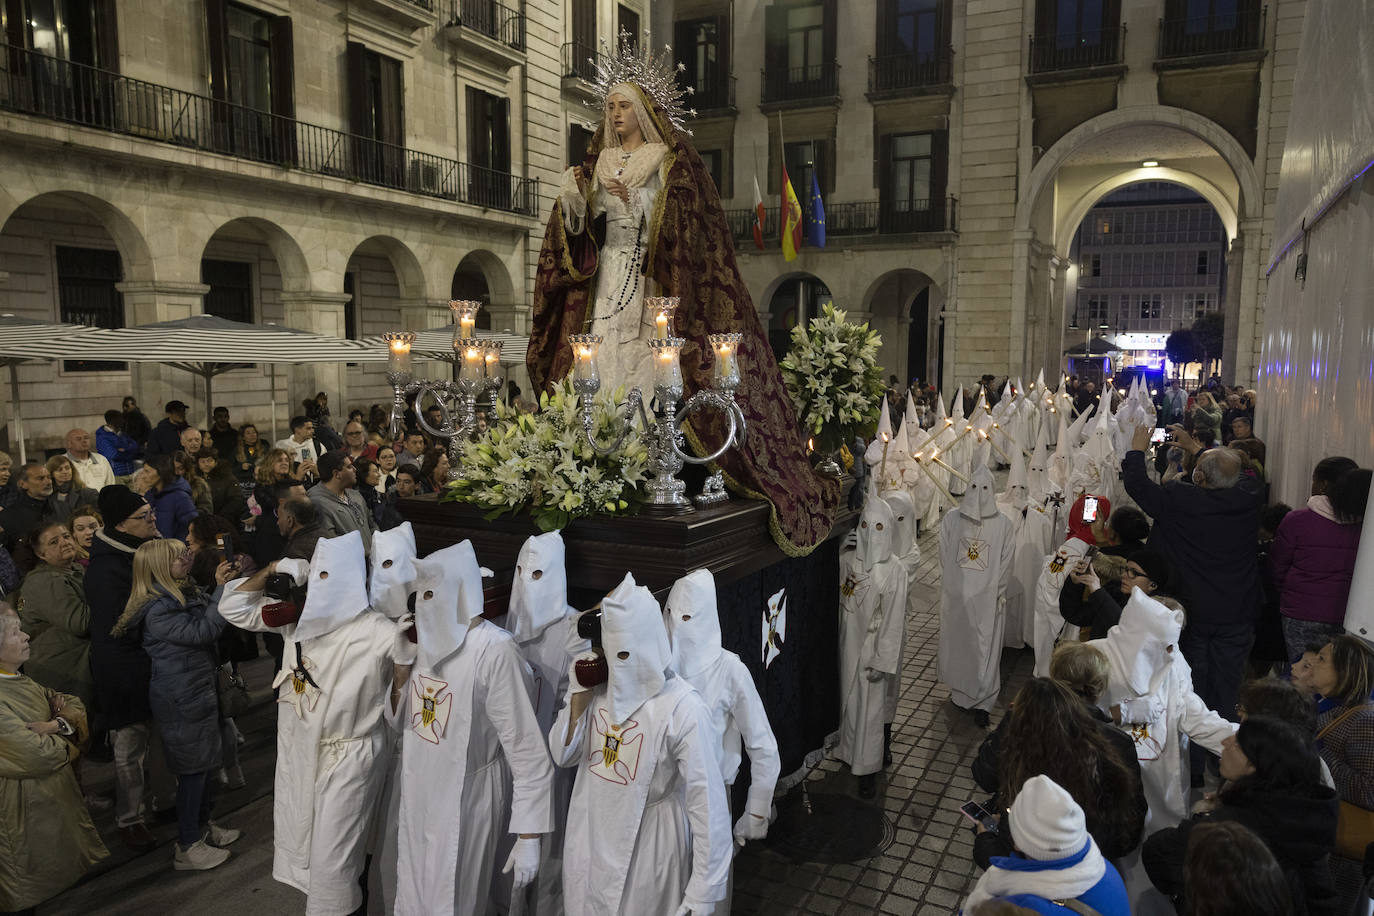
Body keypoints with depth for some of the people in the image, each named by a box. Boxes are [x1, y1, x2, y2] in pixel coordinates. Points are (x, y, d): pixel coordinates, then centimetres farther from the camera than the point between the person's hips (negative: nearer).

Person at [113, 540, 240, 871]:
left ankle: (203, 825, 34)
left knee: (204, 761, 18)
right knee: (193, 767, -1)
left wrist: (223, 583, 0)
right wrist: (222, 588, -26)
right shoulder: (156, 610, -20)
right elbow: (202, 631, -27)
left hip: (199, 688, 9)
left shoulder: (187, 593, 8)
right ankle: (187, 847, 11)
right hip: (180, 697, -9)